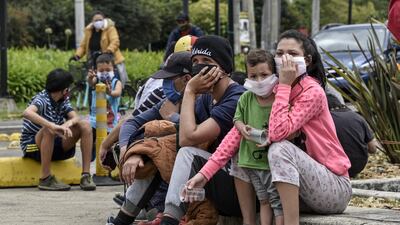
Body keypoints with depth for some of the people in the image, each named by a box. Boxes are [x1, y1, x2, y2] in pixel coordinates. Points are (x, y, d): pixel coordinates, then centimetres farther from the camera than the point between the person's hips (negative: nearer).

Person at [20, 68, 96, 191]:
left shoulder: (63, 101, 6)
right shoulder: (42, 99, -18)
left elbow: (76, 118, -8)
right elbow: (27, 113, -40)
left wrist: (68, 123, -34)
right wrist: (53, 126, -52)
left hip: (54, 146, 7)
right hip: (32, 146, -7)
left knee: (85, 125, -10)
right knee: (49, 129, -38)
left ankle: (86, 175, -17)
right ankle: (45, 178, -31)